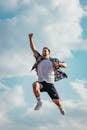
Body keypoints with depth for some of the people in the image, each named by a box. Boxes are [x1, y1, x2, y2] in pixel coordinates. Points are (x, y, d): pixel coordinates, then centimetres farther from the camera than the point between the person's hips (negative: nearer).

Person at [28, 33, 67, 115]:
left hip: (50, 84, 0)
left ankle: (61, 109, 33)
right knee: (35, 84, -37)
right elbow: (33, 49, 5)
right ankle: (39, 102, -17)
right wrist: (30, 38, -5)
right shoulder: (39, 59, 10)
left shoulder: (53, 61, 9)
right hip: (41, 83, 0)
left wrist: (58, 64, -12)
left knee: (57, 101, -5)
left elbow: (65, 65, 8)